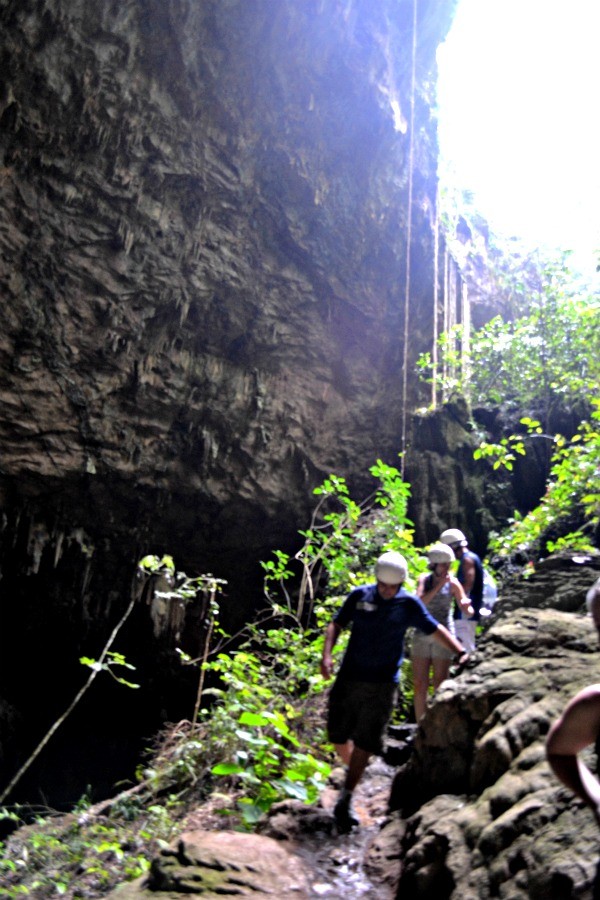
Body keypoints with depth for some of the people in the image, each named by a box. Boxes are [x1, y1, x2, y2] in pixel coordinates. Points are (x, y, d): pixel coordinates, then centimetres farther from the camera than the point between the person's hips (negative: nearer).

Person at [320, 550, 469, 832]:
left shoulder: (409, 604, -3)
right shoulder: (359, 595, -1)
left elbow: (436, 629, 4)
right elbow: (336, 625, 3)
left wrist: (460, 652, -9)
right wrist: (326, 655, -10)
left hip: (381, 684, -1)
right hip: (348, 678, 2)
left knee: (365, 742, 1)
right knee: (337, 734, 9)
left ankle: (345, 801, 13)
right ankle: (351, 770, 39)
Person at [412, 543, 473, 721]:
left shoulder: (453, 583, -5)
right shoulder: (424, 579, 2)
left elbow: (467, 611, -4)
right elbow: (420, 601, -15)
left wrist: (467, 607, -27)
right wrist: (438, 586, -21)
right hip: (422, 635, 2)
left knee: (439, 686, -1)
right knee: (419, 685, 4)